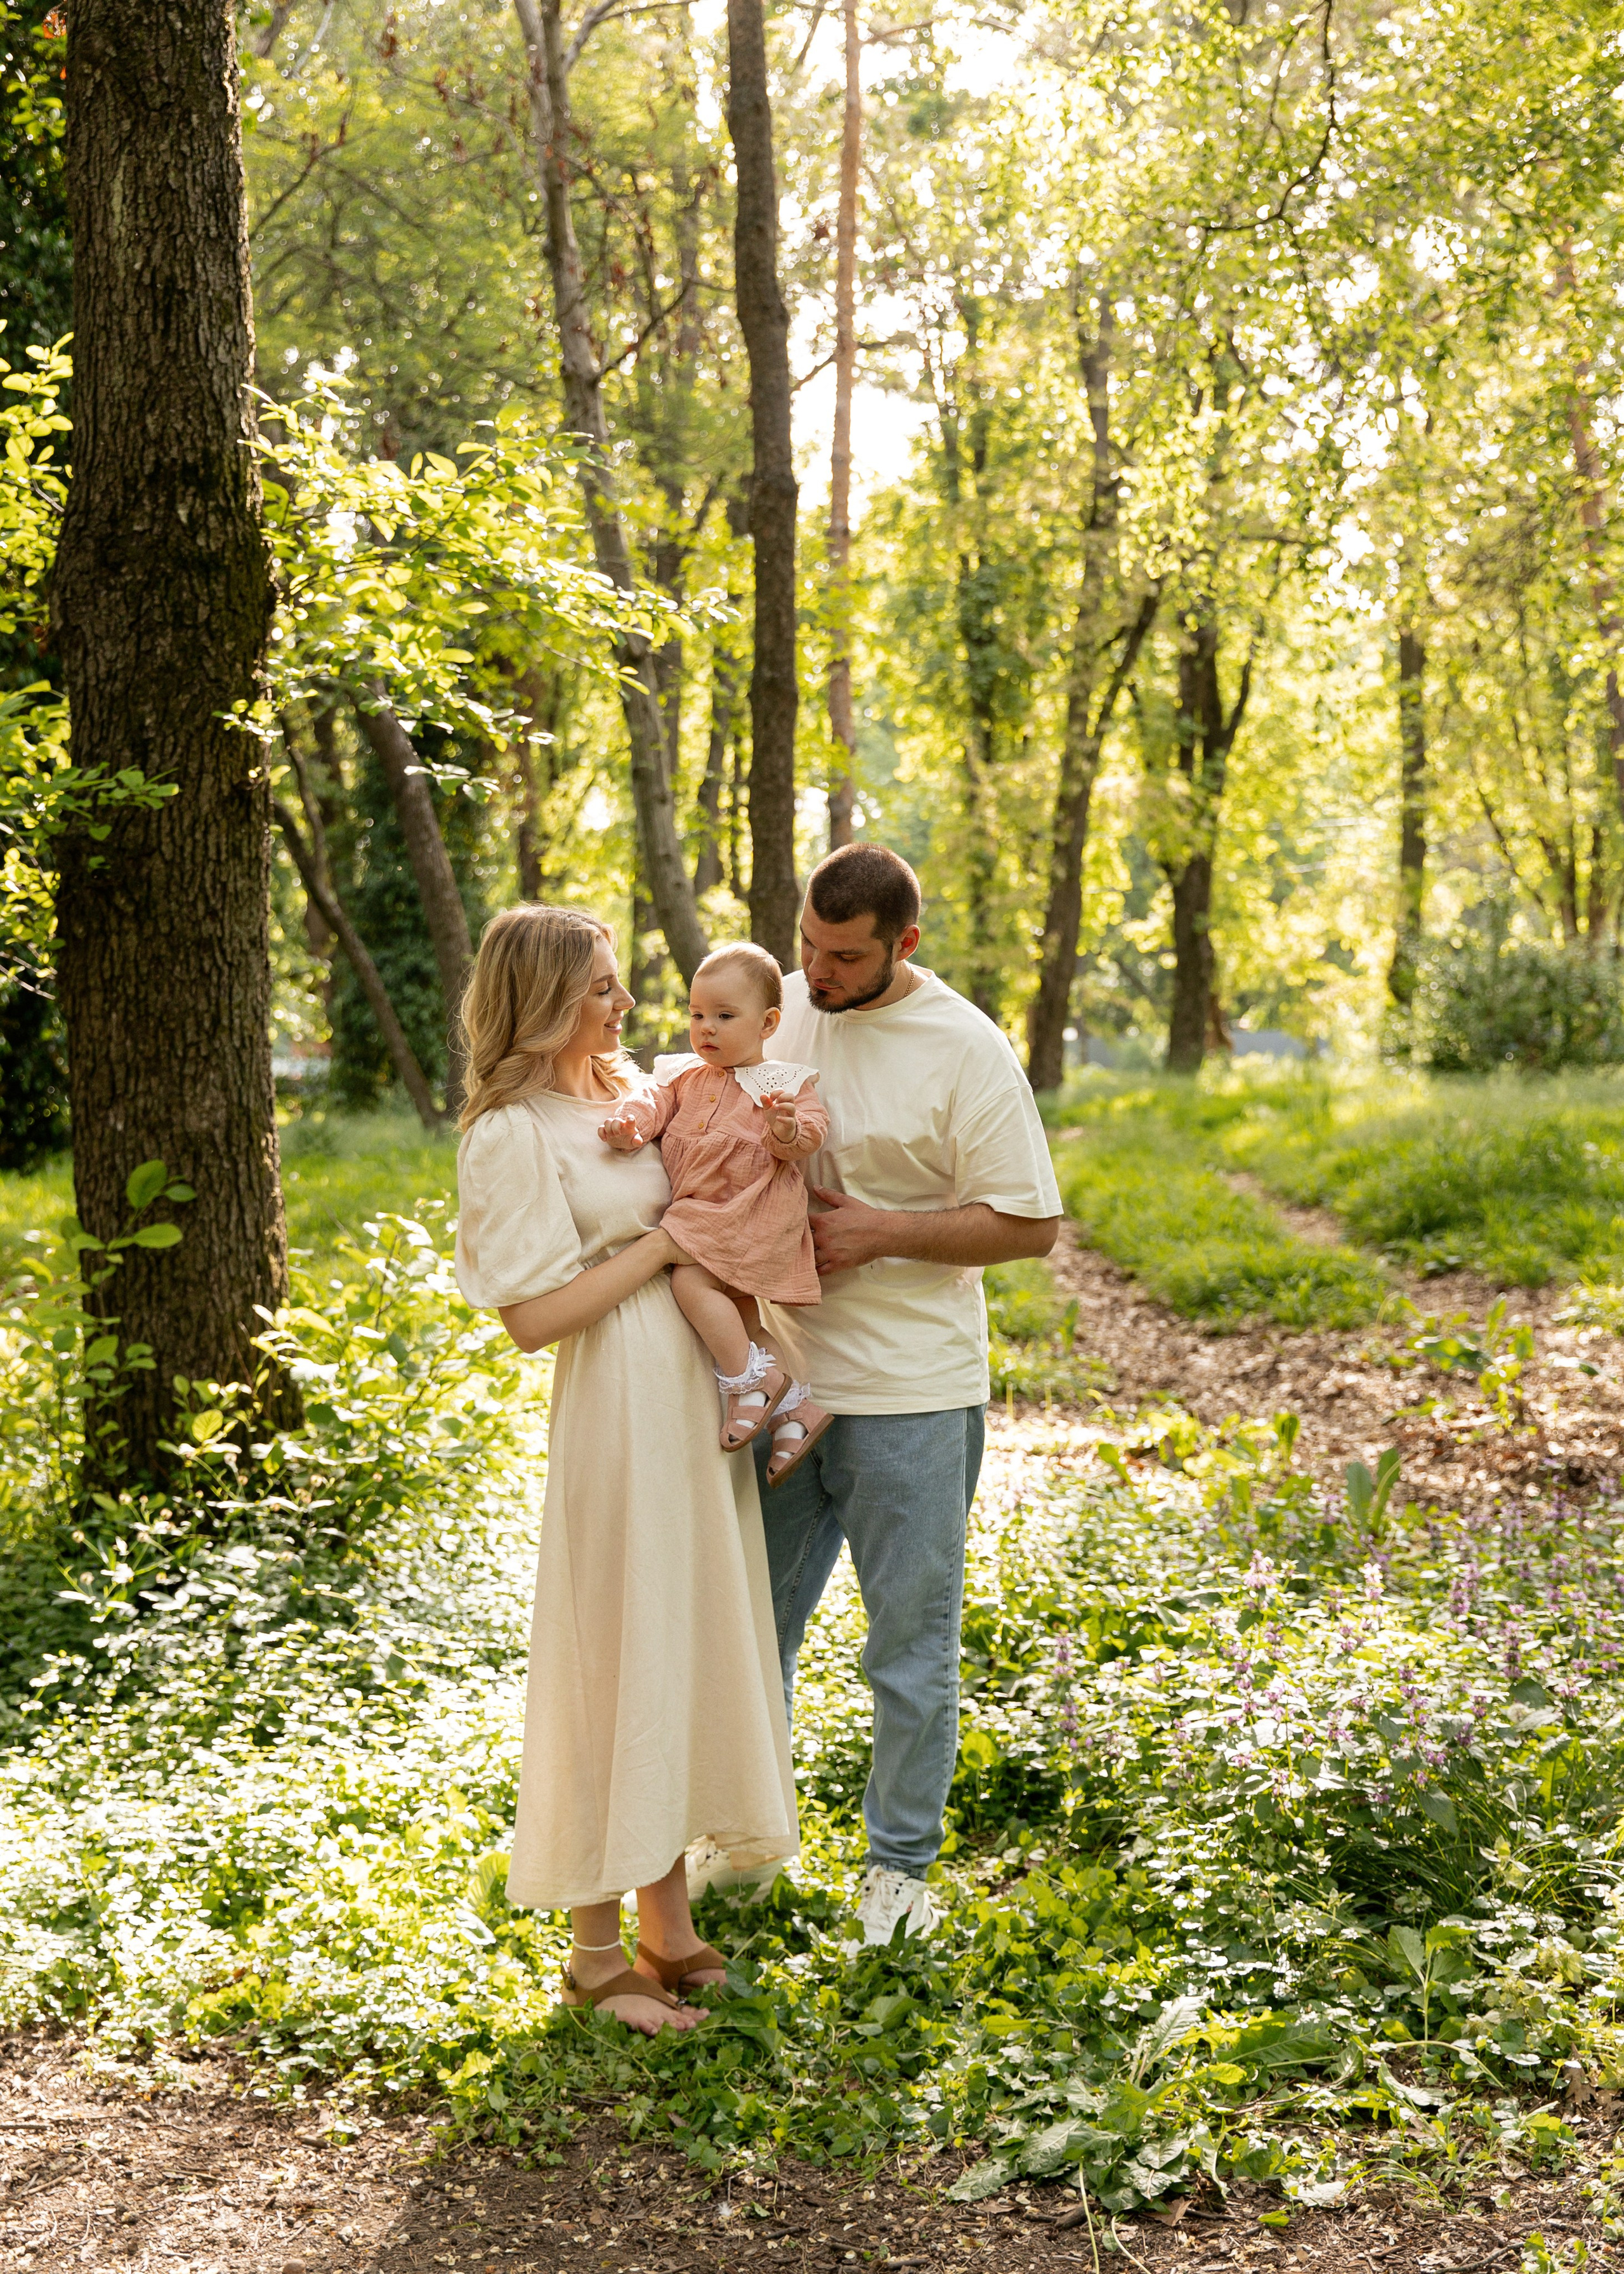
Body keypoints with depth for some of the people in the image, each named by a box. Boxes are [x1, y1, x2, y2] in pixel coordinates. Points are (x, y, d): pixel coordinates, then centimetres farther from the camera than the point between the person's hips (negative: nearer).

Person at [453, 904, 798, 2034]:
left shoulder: (633, 1091, 11)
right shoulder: (514, 1136, -13)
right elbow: (535, 1314, -17)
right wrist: (664, 1243, -13)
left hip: (701, 1396, 8)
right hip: (620, 1410, -8)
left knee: (692, 1654, 14)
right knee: (619, 1664, 0)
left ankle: (670, 1929, 26)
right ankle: (597, 1955, 14)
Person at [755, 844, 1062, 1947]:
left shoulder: (965, 1050, -12)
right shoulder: (782, 1008, 3)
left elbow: (1030, 1224, -11)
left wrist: (880, 1232, -18)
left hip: (909, 1397, -5)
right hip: (778, 1378, 5)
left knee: (911, 1642, 7)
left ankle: (902, 1864, 24)